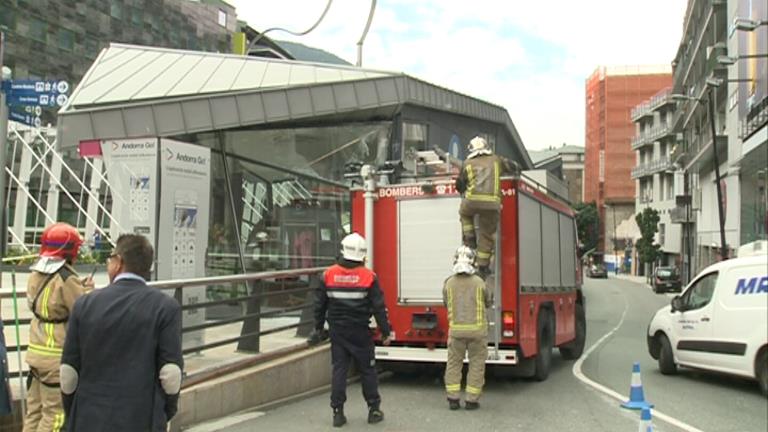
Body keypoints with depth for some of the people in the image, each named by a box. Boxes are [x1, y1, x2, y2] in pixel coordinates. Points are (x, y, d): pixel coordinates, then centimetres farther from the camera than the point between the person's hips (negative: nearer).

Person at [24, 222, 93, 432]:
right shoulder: (67, 279, -18)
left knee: (34, 411, 15)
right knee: (55, 415, 2)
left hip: (36, 353, 8)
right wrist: (87, 290, 0)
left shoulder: (34, 275, 7)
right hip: (59, 358, -8)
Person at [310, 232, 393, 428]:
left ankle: (338, 412, 9)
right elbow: (379, 307, -8)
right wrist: (386, 332, 0)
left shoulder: (328, 274, -2)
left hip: (337, 331, 2)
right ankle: (374, 409, 17)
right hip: (360, 333, -2)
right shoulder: (368, 276, -9)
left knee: (339, 370, 8)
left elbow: (319, 304, 6)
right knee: (367, 370, 9)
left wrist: (318, 328, 18)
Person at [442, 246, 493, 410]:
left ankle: (453, 399, 10)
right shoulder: (479, 282, -5)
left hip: (456, 329, 1)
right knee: (476, 365, 8)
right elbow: (488, 302, 10)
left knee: (454, 363, 11)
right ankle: (472, 400, 9)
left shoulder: (449, 283, -3)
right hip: (477, 329, -1)